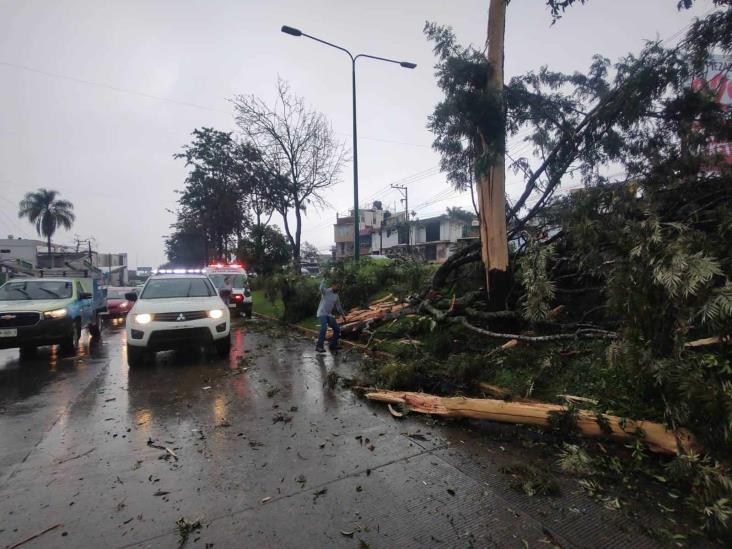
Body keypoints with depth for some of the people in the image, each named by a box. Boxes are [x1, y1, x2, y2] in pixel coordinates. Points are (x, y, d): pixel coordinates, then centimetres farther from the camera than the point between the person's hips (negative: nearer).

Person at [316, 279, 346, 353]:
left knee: (337, 329, 7)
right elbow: (321, 288, -33)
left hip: (329, 315, 8)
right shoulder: (326, 291, -8)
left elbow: (338, 305, 23)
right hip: (322, 313, -8)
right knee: (324, 328, -26)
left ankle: (333, 345, 20)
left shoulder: (336, 296, 12)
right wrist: (323, 280, -42)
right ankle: (319, 346, -20)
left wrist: (342, 314, 26)